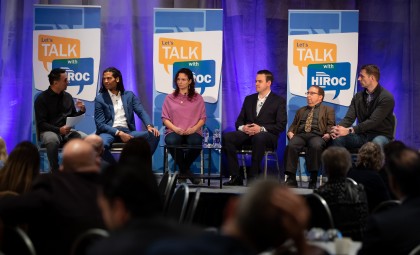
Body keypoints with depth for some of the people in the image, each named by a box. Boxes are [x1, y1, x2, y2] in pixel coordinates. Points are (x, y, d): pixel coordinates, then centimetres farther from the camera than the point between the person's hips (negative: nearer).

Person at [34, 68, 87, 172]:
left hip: (67, 131, 5)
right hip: (48, 131, -4)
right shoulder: (42, 98, -4)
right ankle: (55, 172, -24)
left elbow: (73, 117, 20)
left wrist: (81, 111, -2)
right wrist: (59, 130, -24)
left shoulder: (67, 96, 12)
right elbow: (41, 123, -10)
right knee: (52, 140, -40)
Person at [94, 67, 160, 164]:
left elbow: (141, 112, 3)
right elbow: (100, 124, -2)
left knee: (154, 135, -21)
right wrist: (119, 133, -17)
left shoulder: (129, 95, 14)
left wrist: (149, 126, -19)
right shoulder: (100, 99, 5)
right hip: (109, 132, -3)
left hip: (127, 131, 3)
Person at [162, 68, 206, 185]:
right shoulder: (170, 98, 15)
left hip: (192, 132, 0)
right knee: (172, 141, -38)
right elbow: (165, 118, 8)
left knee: (196, 142, -37)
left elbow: (202, 118, 10)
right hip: (174, 131, 0)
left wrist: (194, 128, -10)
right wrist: (175, 128, -11)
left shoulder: (198, 98, 15)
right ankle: (185, 170, -10)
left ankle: (184, 169, -6)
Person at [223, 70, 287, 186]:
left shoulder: (279, 101, 7)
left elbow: (281, 125, -3)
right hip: (247, 133, 5)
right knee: (226, 137, -25)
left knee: (259, 137, -42)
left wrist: (261, 129, -18)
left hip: (266, 135, -5)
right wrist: (242, 127, -7)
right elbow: (239, 121, 19)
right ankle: (236, 177, -24)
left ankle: (253, 176, -34)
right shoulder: (249, 99, 22)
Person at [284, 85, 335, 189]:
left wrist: (328, 135, -11)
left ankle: (313, 180, -36)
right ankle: (291, 179, -33)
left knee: (316, 146, -40)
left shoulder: (328, 110, 22)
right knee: (291, 146, -33)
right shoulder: (301, 110, 35)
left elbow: (331, 126, 9)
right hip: (300, 135, 3)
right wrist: (290, 132, 6)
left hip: (317, 135, -3)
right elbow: (293, 125, 28)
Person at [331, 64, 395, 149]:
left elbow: (373, 121, -23)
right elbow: (349, 118, -1)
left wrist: (349, 130, -33)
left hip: (381, 136, -5)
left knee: (376, 143, -40)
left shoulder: (386, 98, -12)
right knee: (338, 139, -21)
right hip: (362, 135, 5)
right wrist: (339, 128, -26)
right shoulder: (358, 96, 8)